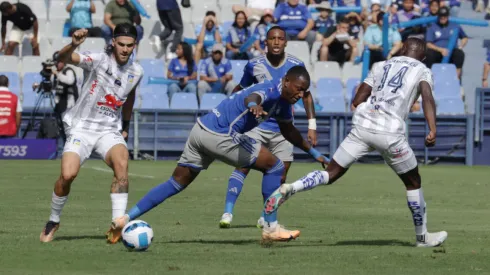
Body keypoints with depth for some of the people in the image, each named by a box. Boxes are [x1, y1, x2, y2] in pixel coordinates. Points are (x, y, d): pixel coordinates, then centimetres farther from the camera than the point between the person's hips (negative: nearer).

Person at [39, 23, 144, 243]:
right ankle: (53, 222, 7)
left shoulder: (136, 72, 3)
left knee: (121, 161, -30)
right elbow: (63, 58, -29)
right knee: (68, 175, -21)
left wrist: (126, 126, 28)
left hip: (110, 130, 3)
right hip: (82, 127, -3)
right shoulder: (98, 60, -13)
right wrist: (73, 45, -50)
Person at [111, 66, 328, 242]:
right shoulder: (271, 91, -14)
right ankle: (271, 229, 0)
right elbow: (252, 96, -38)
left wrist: (313, 152, 37)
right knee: (273, 167, -4)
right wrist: (253, 105, -62)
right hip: (218, 136, -10)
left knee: (176, 183, 15)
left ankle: (125, 219, 12)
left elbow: (289, 132, 34)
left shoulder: (283, 102, 16)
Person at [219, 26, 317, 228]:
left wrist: (312, 125, 2)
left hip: (283, 129, 2)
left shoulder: (296, 66, -3)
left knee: (280, 174, 0)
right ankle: (227, 213, -17)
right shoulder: (254, 65, -5)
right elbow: (240, 90, 10)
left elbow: (306, 95, 7)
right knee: (243, 165, -16)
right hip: (257, 125, -1)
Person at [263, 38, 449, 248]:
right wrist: (433, 130, -18)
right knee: (413, 182, 17)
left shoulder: (381, 66, 23)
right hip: (390, 132, -3)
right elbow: (427, 97, -9)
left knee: (331, 173, 9)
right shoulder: (422, 71, 12)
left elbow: (357, 100, 18)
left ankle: (288, 189, -14)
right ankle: (422, 237, 25)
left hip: (362, 127, 3)